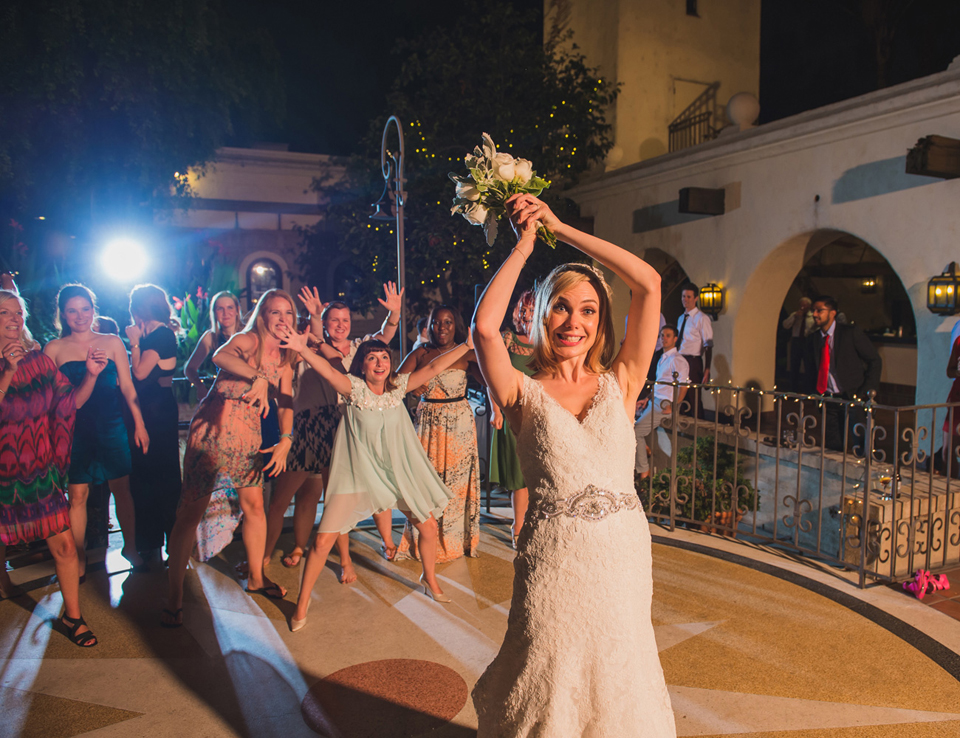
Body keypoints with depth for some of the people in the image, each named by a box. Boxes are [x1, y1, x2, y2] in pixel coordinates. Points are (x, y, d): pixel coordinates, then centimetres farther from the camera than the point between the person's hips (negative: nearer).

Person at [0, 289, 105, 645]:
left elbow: (70, 402, 1)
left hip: (40, 469, 2)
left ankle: (72, 616, 14)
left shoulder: (38, 360, 0)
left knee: (65, 544, -1)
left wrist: (91, 374, -14)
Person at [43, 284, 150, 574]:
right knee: (77, 494, 2)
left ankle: (130, 547, 21)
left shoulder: (112, 342, 5)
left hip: (111, 427, 1)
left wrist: (139, 424, 4)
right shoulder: (54, 349, 3)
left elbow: (127, 387, 6)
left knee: (122, 489, 5)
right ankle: (79, 557, 18)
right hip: (74, 430, -1)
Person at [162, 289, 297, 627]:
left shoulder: (284, 357, 11)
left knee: (254, 504, 10)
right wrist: (258, 379, -43)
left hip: (248, 433, 6)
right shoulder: (247, 339, -8)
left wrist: (285, 440, -6)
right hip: (213, 426, -6)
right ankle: (175, 594, 6)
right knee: (192, 508, -4)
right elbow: (220, 356, -30)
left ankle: (256, 578, 28)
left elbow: (285, 403, 8)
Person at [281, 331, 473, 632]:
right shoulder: (354, 388, -11)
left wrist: (467, 345, -13)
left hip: (398, 471, 4)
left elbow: (433, 367, -6)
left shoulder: (398, 386, -2)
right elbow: (327, 370, -29)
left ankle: (429, 580, 37)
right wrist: (302, 349, -47)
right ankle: (302, 602, 17)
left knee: (429, 526, 7)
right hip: (357, 473, -3)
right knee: (323, 540, -6)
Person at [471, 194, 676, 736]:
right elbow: (484, 328, -20)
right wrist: (525, 245, -8)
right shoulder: (526, 393, -3)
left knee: (616, 692, 18)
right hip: (553, 556, -2)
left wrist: (560, 228, 0)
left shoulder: (619, 384, 2)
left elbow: (649, 284, -3)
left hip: (624, 554, 2)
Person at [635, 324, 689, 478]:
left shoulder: (677, 360, -12)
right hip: (655, 401, 10)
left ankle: (644, 471, -7)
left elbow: (684, 386, -19)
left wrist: (672, 407, -20)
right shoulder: (662, 358, 18)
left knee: (636, 431, -15)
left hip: (665, 404, -10)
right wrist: (647, 399, 12)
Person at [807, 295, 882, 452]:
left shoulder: (851, 333, -7)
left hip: (852, 398, -4)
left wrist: (865, 392, -7)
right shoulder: (813, 339, 8)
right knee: (831, 447, 5)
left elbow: (875, 361, -2)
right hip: (828, 400, 4)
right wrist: (818, 391, 9)